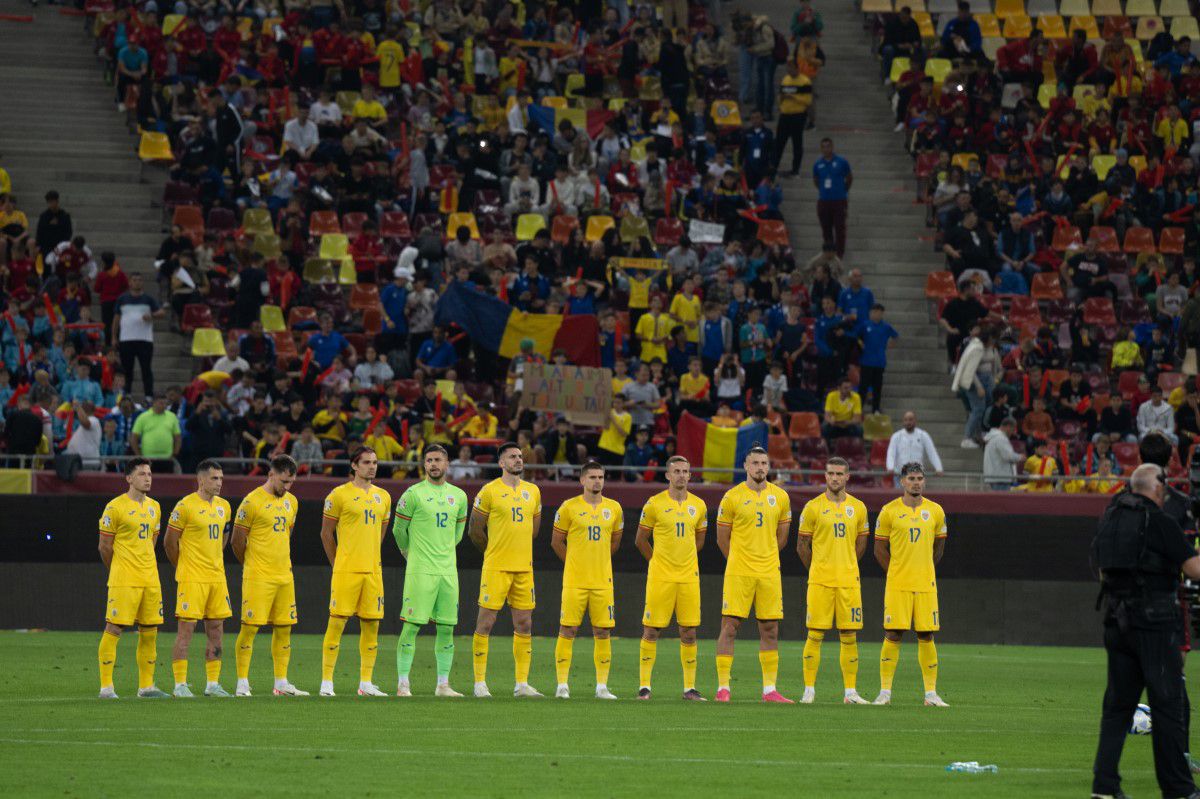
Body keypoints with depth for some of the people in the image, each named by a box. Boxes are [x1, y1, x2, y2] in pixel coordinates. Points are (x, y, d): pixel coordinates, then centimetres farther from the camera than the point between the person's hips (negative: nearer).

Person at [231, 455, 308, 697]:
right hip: (258, 577, -7)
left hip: (284, 576, 7)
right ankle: (242, 684, -3)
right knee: (250, 627, -6)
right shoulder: (252, 501, -9)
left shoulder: (291, 502, 12)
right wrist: (253, 565, 7)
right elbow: (237, 541, -4)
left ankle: (281, 683, 14)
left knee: (284, 628, 8)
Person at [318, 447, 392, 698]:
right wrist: (338, 563, 7)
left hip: (373, 571, 5)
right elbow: (326, 533, 3)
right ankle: (326, 682, -5)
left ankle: (366, 682, 12)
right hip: (346, 571, -5)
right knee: (337, 622, -7)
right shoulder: (339, 495, -4)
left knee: (371, 624, 5)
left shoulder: (383, 497, 13)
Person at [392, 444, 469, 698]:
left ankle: (443, 684, 11)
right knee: (412, 626, -7)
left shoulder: (459, 496, 11)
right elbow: (399, 530, 5)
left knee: (446, 628, 5)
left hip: (448, 570, 5)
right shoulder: (414, 494, -4)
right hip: (420, 571, -5)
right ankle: (403, 684, -5)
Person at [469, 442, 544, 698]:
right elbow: (475, 530, 0)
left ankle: (522, 683, 10)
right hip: (496, 568, -5)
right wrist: (494, 551, 8)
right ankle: (480, 682, 0)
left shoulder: (532, 491, 11)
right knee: (485, 623, -4)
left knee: (524, 625, 6)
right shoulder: (489, 491, -6)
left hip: (524, 568, 5)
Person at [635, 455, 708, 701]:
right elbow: (640, 540, 6)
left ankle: (689, 687, 8)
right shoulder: (654, 504, -3)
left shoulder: (698, 505, 7)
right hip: (660, 577, -3)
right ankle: (644, 686, 2)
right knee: (651, 631, -2)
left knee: (689, 632, 3)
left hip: (689, 577, 3)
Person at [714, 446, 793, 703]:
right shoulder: (733, 497, -3)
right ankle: (723, 688, -3)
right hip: (738, 573, -3)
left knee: (770, 631, 5)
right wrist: (740, 561, 9)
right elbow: (722, 538, 4)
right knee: (730, 627, -6)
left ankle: (770, 690, 10)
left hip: (769, 573, 3)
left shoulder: (780, 497, 7)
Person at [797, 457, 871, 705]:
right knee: (815, 635, -3)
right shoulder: (813, 507, 0)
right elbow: (802, 546, 6)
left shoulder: (858, 508, 8)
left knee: (849, 636, 2)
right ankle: (809, 689, 1)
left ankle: (850, 691, 7)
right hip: (820, 581, -2)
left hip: (848, 580, 2)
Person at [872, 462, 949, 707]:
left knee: (926, 636, 2)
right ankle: (885, 691, 0)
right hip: (897, 585, -2)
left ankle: (931, 693, 5)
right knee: (893, 635, -4)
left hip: (926, 584, 2)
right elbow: (880, 548, 6)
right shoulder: (889, 511, 0)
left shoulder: (935, 511, 7)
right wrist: (895, 572, 6)